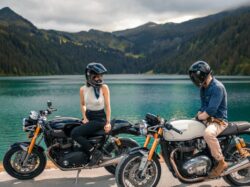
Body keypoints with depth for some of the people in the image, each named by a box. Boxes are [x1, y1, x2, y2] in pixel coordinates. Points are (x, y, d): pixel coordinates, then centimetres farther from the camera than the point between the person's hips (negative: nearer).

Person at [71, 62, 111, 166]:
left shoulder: (104, 88, -11)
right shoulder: (83, 89, -1)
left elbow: (107, 105, -7)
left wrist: (108, 122, -13)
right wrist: (85, 118, 1)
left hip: (100, 118, -6)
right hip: (88, 116, 6)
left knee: (75, 133, -23)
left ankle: (95, 153, -10)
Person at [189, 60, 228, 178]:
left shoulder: (217, 87, -20)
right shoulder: (203, 88, 11)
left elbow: (211, 111, -26)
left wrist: (199, 117, -13)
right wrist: (199, 114, 0)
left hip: (219, 120, -10)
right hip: (207, 119, 10)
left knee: (208, 133, -40)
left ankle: (221, 163, -21)